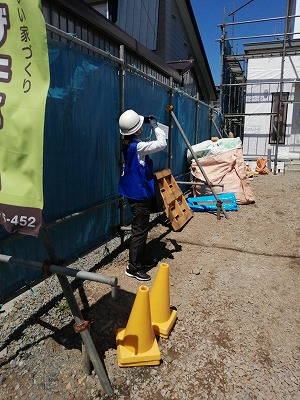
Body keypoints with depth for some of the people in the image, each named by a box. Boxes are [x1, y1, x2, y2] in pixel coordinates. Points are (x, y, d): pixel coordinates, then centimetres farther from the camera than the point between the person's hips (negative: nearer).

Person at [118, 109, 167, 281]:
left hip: (135, 192, 10)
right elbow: (162, 144, -18)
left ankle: (140, 262, 31)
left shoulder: (127, 144, 6)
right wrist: (155, 125, -5)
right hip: (140, 194, -10)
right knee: (139, 231, -2)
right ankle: (133, 268, 8)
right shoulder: (138, 146, -20)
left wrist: (146, 122, 13)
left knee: (141, 228, 18)